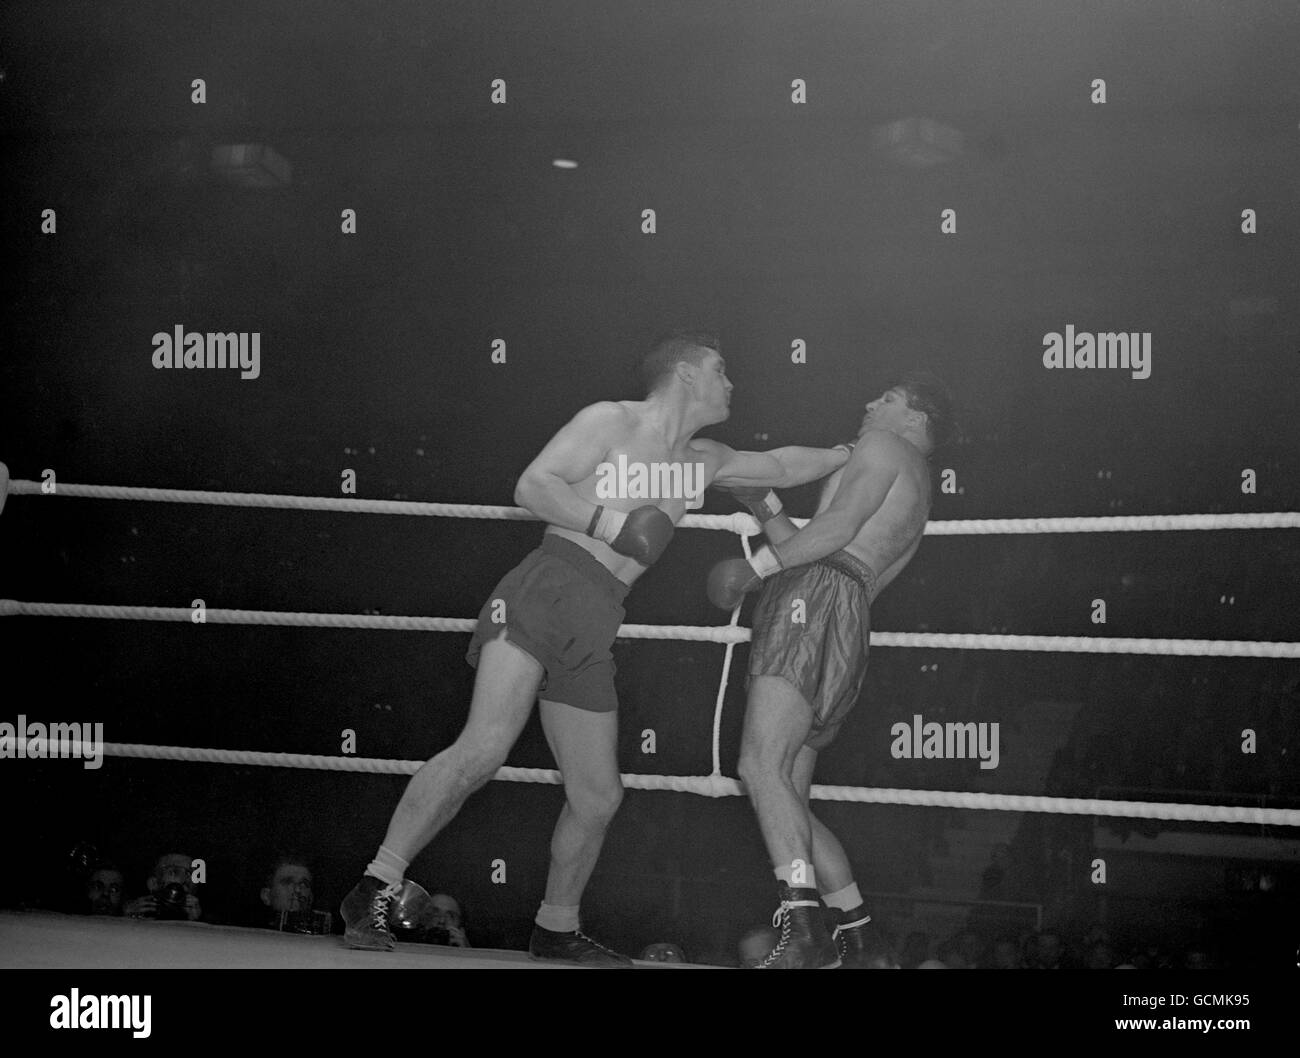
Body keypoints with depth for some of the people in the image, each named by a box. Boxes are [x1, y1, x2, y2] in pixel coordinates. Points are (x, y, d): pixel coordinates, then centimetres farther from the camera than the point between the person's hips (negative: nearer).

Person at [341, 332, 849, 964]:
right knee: (486, 746, -24)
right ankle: (375, 890, -22)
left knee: (598, 795, 7)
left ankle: (556, 930, 25)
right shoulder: (612, 422, 2)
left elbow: (781, 467, 34)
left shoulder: (702, 462, 22)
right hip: (546, 591, -8)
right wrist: (616, 524, -14)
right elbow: (531, 488, -7)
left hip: (593, 628, 8)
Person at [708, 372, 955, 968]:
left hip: (817, 604, -10)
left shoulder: (884, 447, 9)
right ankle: (856, 934, 8)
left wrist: (759, 567, -3)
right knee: (787, 799, 8)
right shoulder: (914, 502, 37)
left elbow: (840, 526, -8)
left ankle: (801, 927, -40)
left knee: (762, 766, -26)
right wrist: (766, 511, 31)